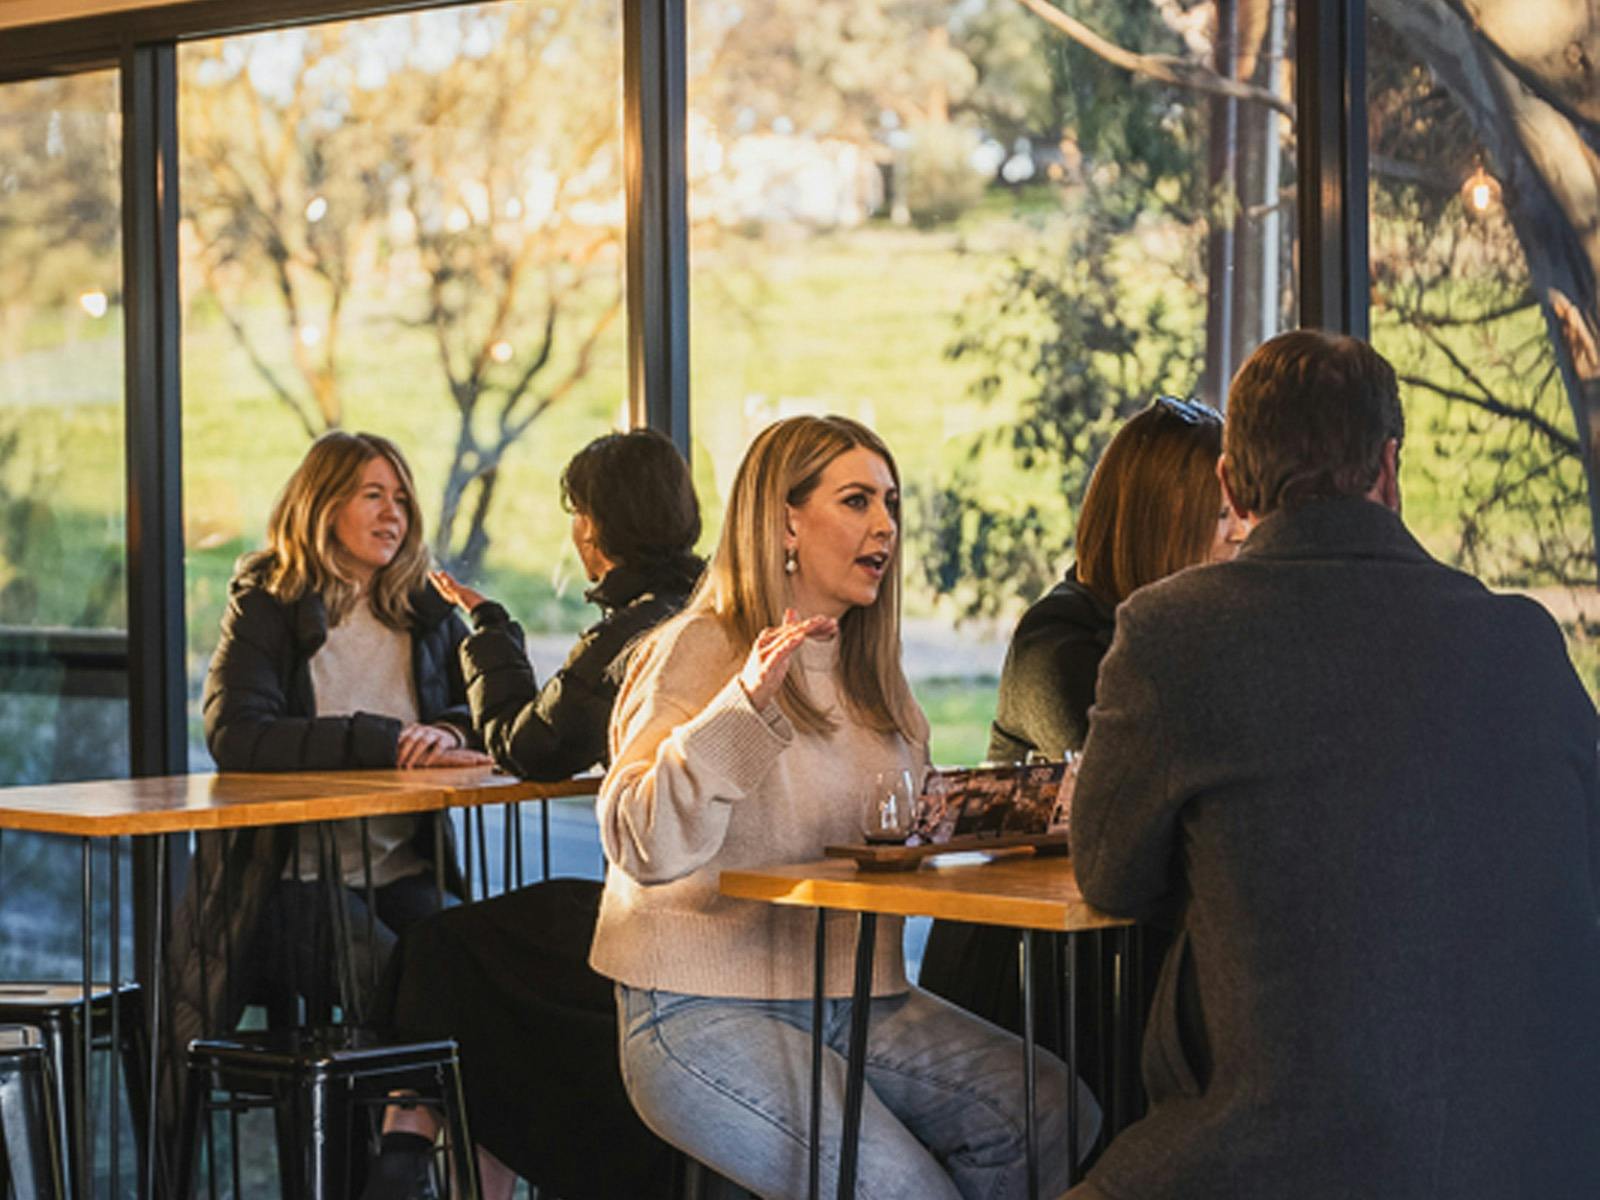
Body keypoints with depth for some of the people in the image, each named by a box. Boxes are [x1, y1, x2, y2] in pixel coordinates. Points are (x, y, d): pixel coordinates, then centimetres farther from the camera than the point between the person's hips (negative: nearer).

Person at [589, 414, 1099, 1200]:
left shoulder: (871, 669, 18)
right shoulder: (697, 650, -6)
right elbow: (641, 845, -19)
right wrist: (745, 708, -30)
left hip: (858, 1002, 7)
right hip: (704, 1013, -7)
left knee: (1053, 1112, -17)